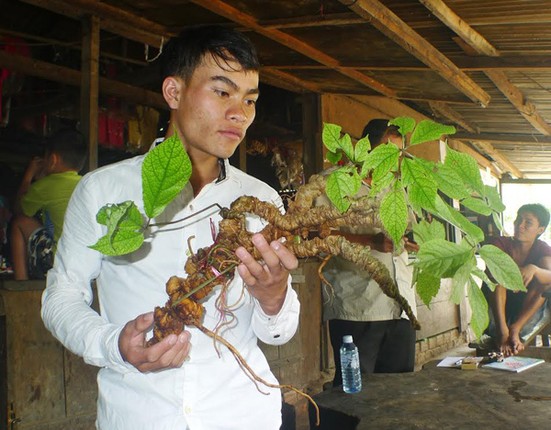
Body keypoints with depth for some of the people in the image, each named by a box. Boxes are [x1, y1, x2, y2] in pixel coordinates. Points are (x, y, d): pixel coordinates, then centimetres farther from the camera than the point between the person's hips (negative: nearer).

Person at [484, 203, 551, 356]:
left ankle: (515, 329, -29)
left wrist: (533, 269, -46)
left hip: (526, 311, 2)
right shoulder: (500, 244, -9)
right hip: (494, 309, -1)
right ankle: (501, 332, -35)